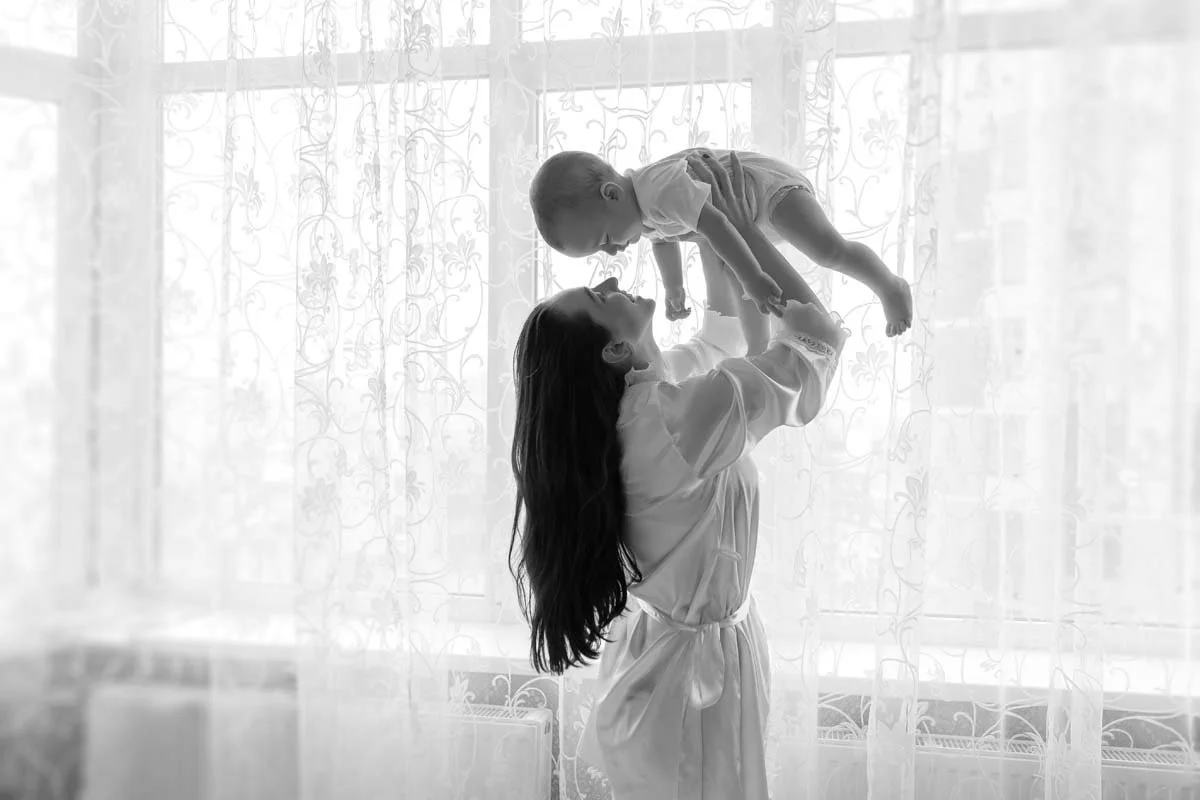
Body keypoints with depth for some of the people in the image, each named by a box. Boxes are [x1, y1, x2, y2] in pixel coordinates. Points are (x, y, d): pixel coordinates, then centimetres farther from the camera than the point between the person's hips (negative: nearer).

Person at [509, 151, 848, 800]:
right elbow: (820, 333, -20)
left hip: (649, 642, 9)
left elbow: (720, 333, 15)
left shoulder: (632, 399, -4)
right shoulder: (687, 412, -29)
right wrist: (740, 226, -16)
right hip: (698, 668, -9)